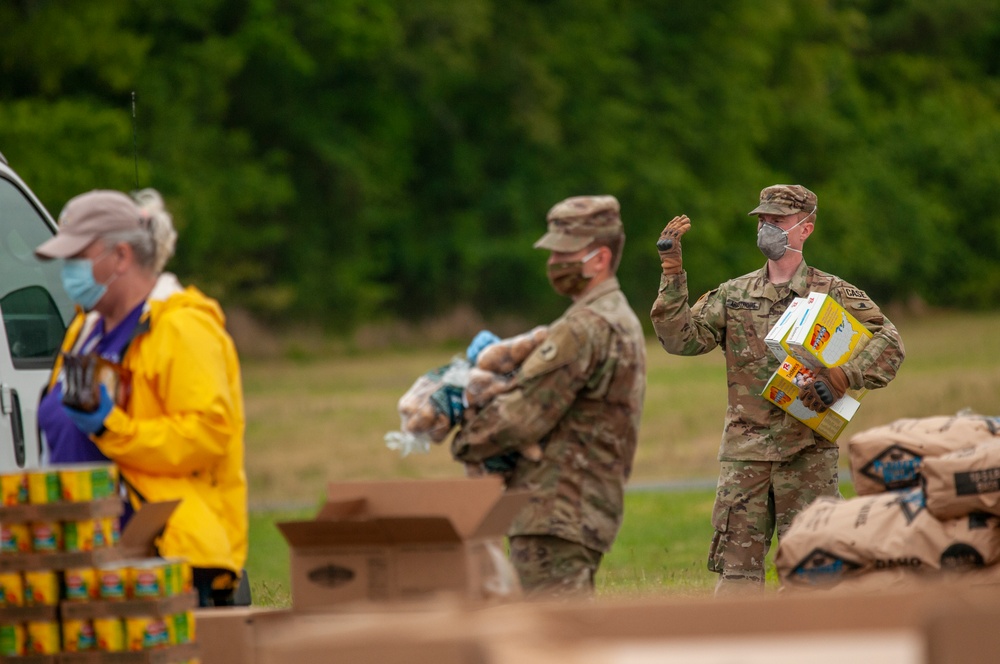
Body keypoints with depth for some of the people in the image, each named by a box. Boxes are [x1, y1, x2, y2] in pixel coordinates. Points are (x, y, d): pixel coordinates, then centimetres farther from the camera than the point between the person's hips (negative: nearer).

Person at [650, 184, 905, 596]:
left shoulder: (833, 294, 2)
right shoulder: (733, 295, 11)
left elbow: (888, 345, -5)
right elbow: (682, 338, 2)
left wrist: (841, 379, -20)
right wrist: (672, 273, -5)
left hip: (807, 452, -3)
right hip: (744, 452, 3)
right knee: (736, 562, 0)